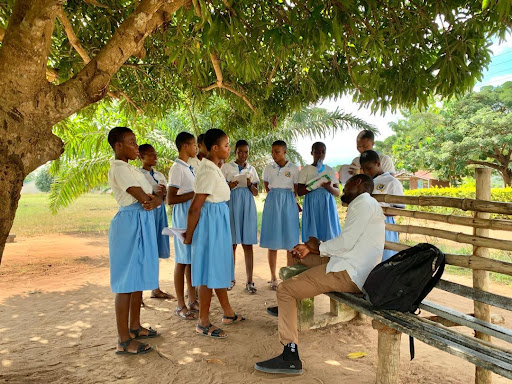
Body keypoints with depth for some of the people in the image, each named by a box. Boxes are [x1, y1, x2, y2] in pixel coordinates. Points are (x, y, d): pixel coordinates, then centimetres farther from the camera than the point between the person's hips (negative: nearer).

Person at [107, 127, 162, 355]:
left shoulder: (132, 169, 18)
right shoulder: (118, 168, -11)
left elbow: (156, 196, 10)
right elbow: (142, 197, -20)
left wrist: (155, 200, -12)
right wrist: (153, 198, 0)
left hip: (143, 223, 10)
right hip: (130, 223, -10)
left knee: (139, 277, 15)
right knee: (127, 281, -4)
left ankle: (134, 327, 29)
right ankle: (124, 341, 4)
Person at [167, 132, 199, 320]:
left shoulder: (190, 168, 15)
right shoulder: (177, 168, -13)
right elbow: (170, 199, -19)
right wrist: (195, 193, -20)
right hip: (183, 217, -9)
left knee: (193, 259, 13)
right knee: (182, 260, -1)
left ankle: (192, 300, 24)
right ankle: (181, 306, 11)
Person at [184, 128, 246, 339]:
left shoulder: (213, 168, 10)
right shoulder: (209, 172, -21)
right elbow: (195, 207, -20)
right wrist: (189, 235, -12)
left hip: (218, 221, 10)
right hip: (211, 222, -10)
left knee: (220, 268, 18)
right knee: (210, 272, 0)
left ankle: (228, 313, 33)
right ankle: (203, 323, 15)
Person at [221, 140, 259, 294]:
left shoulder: (251, 169, 13)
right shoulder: (226, 167, 6)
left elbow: (256, 193, 12)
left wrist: (250, 184, -8)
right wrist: (229, 186, -16)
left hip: (247, 206, 2)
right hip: (232, 204, -1)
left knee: (248, 244, 0)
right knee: (232, 243, 3)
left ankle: (249, 281, 5)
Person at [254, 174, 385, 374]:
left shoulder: (364, 202, -10)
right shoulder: (365, 204, 22)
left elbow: (346, 243, -19)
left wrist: (318, 246, -1)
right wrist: (311, 248, 9)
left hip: (348, 274, -11)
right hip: (353, 269, 11)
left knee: (284, 290, -11)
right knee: (303, 254, 25)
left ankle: (290, 357, -11)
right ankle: (287, 306, 31)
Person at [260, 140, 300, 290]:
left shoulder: (293, 168, 0)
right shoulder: (268, 168, 7)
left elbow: (296, 190, 6)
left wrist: (291, 202, 3)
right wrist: (275, 197, 7)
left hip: (288, 204, -1)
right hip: (272, 204, 2)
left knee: (290, 241, 0)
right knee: (272, 242, 1)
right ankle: (273, 277, 10)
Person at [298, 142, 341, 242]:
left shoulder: (330, 170, 11)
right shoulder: (306, 170, 3)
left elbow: (338, 192, 7)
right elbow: (299, 192, -3)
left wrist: (328, 187, -15)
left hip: (327, 204, 2)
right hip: (312, 204, -2)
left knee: (328, 238, -1)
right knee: (311, 236, -4)